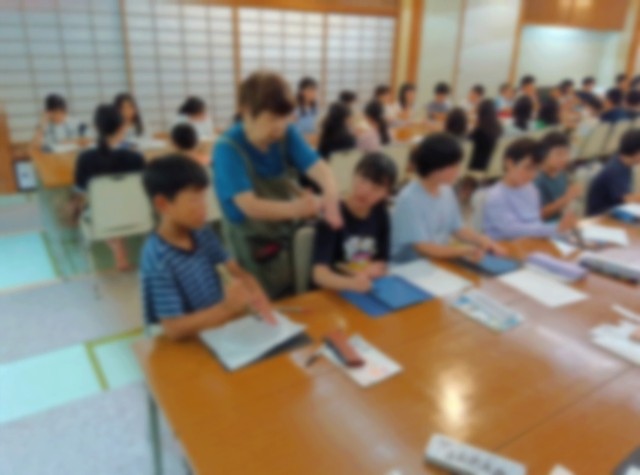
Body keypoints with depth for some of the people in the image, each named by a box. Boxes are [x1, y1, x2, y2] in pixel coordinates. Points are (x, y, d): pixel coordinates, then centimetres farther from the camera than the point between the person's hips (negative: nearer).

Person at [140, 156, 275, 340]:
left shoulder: (202, 233, -2)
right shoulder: (158, 259, -21)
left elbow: (237, 271, 1)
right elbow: (174, 329, -23)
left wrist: (256, 297, -19)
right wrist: (227, 307, -32)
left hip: (222, 325, 5)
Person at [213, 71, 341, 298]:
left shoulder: (287, 134, -7)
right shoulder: (228, 148, -21)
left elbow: (318, 167, -18)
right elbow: (250, 206, -30)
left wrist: (330, 197, -41)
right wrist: (294, 208, -47)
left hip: (291, 231, 5)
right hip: (254, 244, -4)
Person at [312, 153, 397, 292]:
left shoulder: (381, 214, 0)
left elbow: (382, 264, 8)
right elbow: (319, 273, -26)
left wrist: (377, 268, -13)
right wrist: (350, 283, -42)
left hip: (367, 289, 5)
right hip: (333, 292, -5)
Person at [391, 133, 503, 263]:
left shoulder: (446, 190, 1)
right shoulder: (409, 200, -22)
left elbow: (457, 228, 12)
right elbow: (423, 248, -20)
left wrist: (484, 241, -4)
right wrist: (466, 250, -23)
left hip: (438, 262, 7)